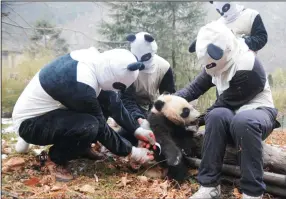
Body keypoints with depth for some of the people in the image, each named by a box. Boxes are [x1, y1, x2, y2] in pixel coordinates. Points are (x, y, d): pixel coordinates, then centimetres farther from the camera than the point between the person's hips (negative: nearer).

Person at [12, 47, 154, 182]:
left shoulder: (93, 59, -11)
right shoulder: (80, 85, -35)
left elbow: (111, 99, 0)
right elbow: (101, 128, -24)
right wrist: (131, 152, -12)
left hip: (47, 111, 8)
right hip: (30, 123, -8)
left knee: (106, 99, -5)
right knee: (89, 125, -33)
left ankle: (81, 147, 12)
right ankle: (55, 159, -4)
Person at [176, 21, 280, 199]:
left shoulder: (248, 69, -25)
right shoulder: (221, 62, -1)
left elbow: (226, 102, -19)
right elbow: (196, 87, 1)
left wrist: (200, 119, -10)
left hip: (257, 111, -5)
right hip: (232, 113, 5)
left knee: (243, 121, -42)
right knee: (216, 115, -33)